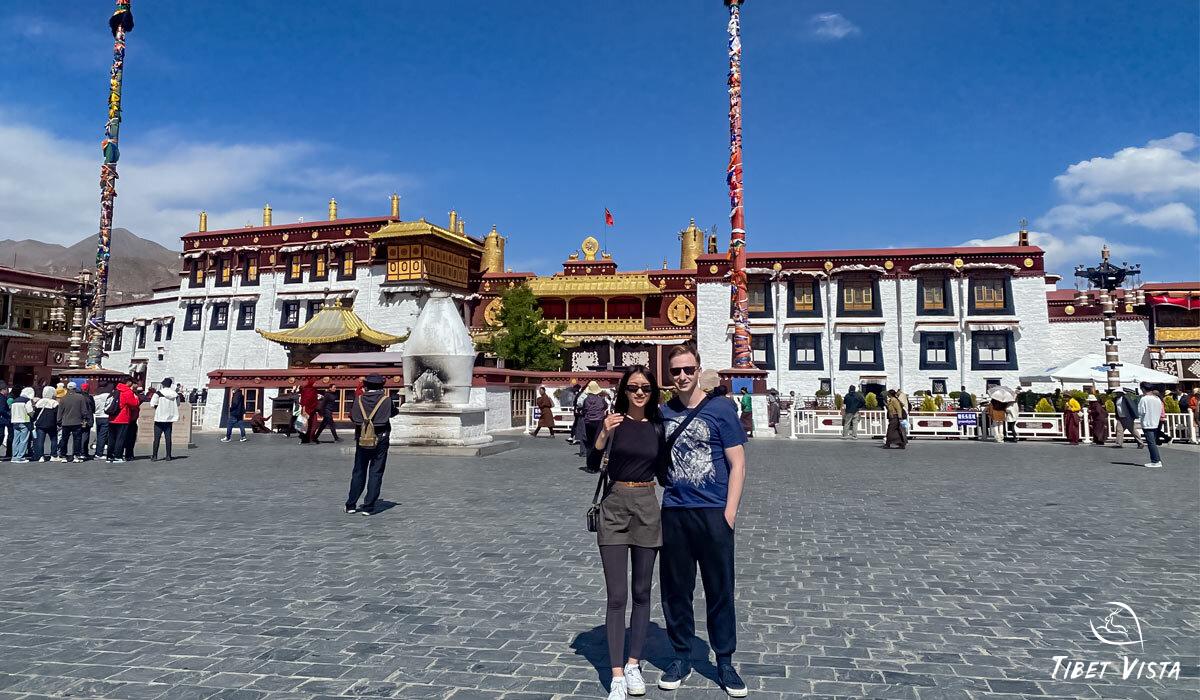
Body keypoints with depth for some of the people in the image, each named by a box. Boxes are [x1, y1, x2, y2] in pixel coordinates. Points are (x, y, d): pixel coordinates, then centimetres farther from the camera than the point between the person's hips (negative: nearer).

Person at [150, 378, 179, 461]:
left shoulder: (158, 393, -9)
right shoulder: (175, 394, 2)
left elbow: (152, 404, -12)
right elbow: (178, 404, 12)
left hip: (159, 418, -3)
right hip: (170, 418, 3)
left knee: (157, 438, 2)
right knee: (168, 438, 7)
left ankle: (154, 456, 1)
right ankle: (168, 456, 8)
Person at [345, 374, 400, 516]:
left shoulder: (359, 399, -3)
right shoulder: (386, 400, -7)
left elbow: (351, 415, 8)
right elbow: (394, 412, 10)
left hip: (362, 440, 2)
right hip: (381, 439, -2)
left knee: (358, 472, 13)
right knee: (376, 473, 4)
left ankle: (351, 505, 16)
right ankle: (368, 507, 3)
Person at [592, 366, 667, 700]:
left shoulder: (658, 427, 4)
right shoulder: (614, 421, -4)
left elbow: (662, 474, 13)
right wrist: (603, 435, -23)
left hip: (647, 509, 3)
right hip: (614, 507, -2)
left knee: (641, 592, 11)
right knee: (617, 595, -1)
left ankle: (633, 665, 26)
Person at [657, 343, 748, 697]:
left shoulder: (721, 409, -4)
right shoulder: (663, 412, 7)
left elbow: (737, 463, -4)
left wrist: (730, 511, -9)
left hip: (713, 512, -3)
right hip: (673, 512, 3)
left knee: (720, 591, 7)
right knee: (675, 589, 11)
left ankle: (725, 662, 24)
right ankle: (681, 656, 28)